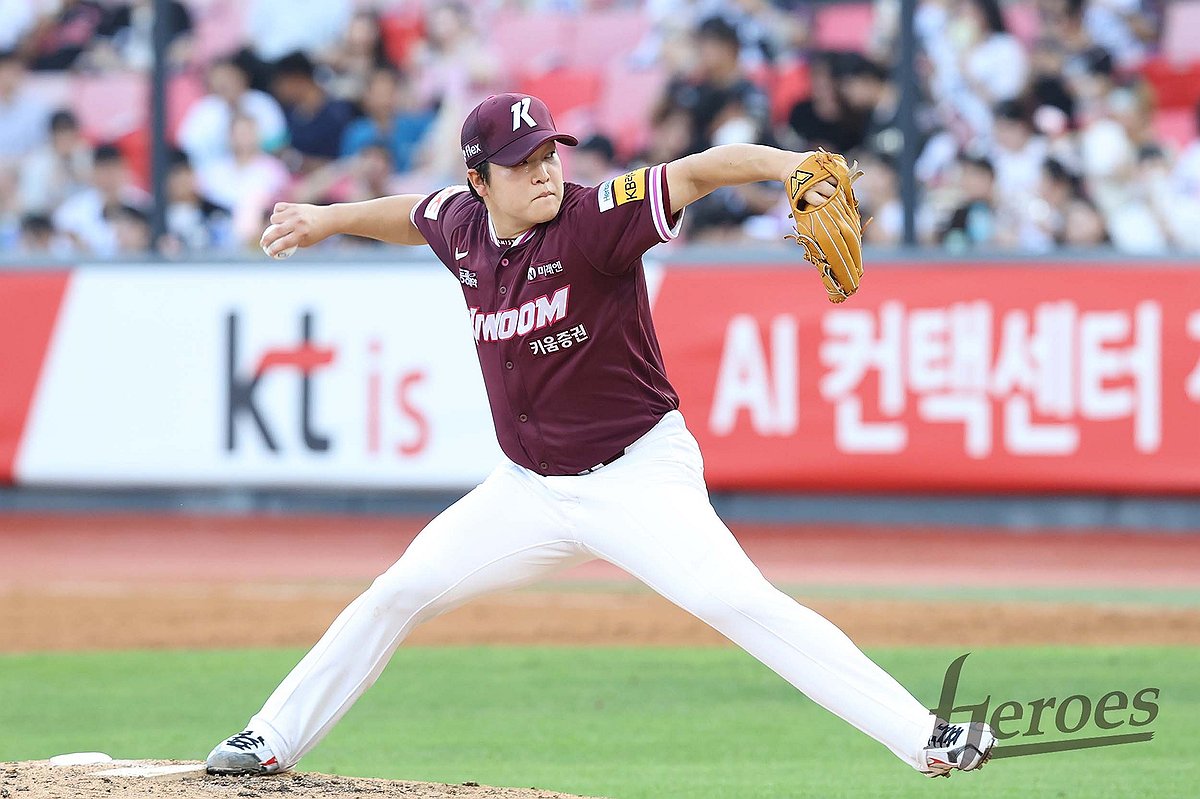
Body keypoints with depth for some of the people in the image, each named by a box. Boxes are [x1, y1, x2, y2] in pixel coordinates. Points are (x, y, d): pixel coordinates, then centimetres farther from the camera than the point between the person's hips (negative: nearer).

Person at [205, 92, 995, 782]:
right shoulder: (463, 228, -2)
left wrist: (784, 163, -50)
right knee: (399, 594, 11)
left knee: (736, 600, -23)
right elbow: (413, 214, 23)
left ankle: (923, 737, -26)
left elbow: (699, 172, -33)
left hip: (637, 475, -6)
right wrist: (328, 220, 35)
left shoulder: (595, 219, -20)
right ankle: (273, 742, 28)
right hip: (528, 490, 6)